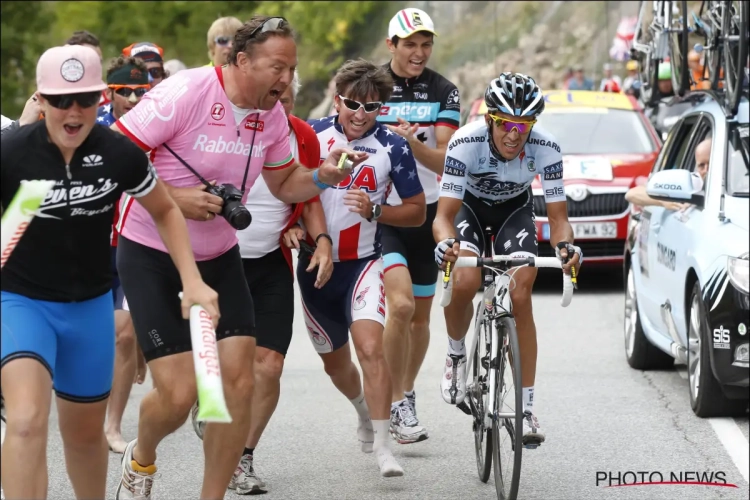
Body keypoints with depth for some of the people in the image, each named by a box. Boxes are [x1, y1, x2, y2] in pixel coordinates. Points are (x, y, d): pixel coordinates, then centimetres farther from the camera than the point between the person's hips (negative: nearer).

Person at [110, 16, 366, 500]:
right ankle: (141, 459, 23)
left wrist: (322, 176, -7)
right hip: (152, 257, -6)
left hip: (218, 258, 6)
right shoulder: (186, 92, -21)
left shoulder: (272, 114, -2)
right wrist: (173, 197, -27)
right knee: (179, 393, -11)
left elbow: (284, 184, 13)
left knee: (239, 382, -7)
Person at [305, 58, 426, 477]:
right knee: (335, 362, 17)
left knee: (371, 347, -24)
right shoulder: (312, 134, -4)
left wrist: (374, 210, -21)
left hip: (363, 262, -3)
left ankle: (382, 446, -20)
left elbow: (418, 211, -3)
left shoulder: (392, 147, -9)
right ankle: (365, 410, 48)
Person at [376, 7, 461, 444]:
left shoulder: (444, 93, -1)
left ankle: (408, 396, 31)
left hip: (426, 212, 3)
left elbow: (443, 161, -9)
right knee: (401, 305, -21)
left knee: (421, 314, 12)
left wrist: (413, 142, -28)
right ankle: (396, 404, -11)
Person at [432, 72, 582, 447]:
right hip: (470, 205, -1)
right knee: (464, 282, -28)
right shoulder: (466, 142, -34)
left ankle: (526, 407, -10)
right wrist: (446, 242, -55)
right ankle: (456, 353, 5)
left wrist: (565, 245, -46)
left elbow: (558, 216, -24)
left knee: (521, 295, -17)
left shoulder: (545, 149, -29)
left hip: (514, 209, 1)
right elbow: (445, 214, -33)